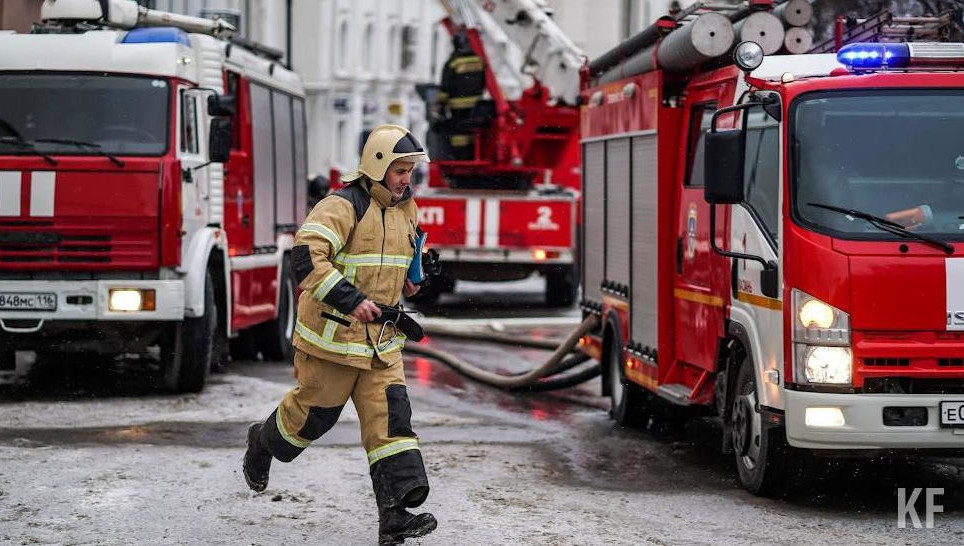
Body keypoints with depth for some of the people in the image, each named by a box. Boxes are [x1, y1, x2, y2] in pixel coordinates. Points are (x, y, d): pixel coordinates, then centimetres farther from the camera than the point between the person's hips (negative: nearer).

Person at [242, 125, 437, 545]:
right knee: (315, 411, 9)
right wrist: (351, 300, -33)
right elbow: (307, 256, -29)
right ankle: (262, 442, 42)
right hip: (332, 333, -6)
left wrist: (406, 281, 13)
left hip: (381, 338, 6)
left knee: (389, 418, -6)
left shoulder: (405, 209, 9)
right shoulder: (344, 207, -17)